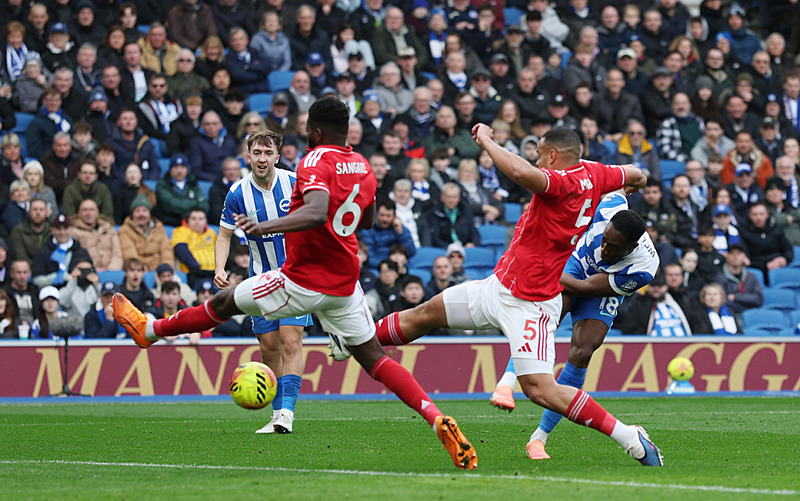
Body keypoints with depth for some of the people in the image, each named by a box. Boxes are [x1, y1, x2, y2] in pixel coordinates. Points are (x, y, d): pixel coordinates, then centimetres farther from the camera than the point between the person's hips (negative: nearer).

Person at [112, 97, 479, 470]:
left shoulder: (316, 163, -17)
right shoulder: (363, 166, 8)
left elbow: (316, 214, -36)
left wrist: (265, 227, -44)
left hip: (303, 282, -6)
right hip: (345, 284, 6)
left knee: (224, 303, 12)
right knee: (373, 358, 5)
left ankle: (150, 330, 30)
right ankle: (439, 421, -13)